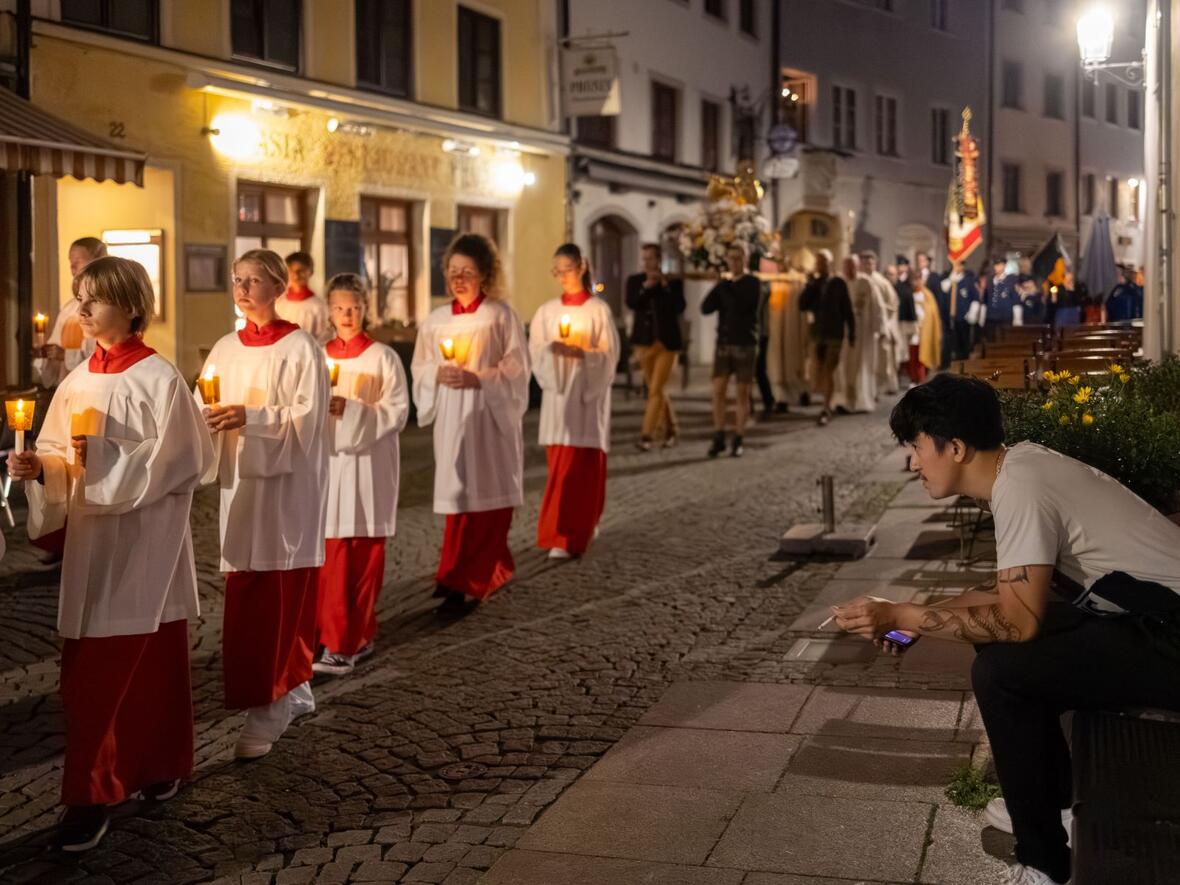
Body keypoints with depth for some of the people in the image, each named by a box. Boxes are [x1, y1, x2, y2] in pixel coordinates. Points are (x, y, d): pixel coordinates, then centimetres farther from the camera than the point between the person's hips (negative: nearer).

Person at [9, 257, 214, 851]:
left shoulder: (160, 379, -10)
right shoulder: (77, 381, 9)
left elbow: (181, 461, -13)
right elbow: (64, 460, 10)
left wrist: (104, 460, -19)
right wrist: (38, 467, -11)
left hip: (145, 539, -6)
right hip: (92, 538, 6)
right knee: (90, 671, 7)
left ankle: (93, 796, 8)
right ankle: (151, 767, 22)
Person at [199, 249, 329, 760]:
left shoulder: (301, 348, -6)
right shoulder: (225, 350, 11)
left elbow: (309, 417, -13)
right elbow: (211, 412, 10)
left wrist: (251, 417, -24)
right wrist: (209, 417, -13)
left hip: (287, 480, -6)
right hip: (241, 479, 6)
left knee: (280, 591, -5)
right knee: (247, 593, 7)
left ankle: (266, 708, -1)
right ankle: (292, 689, 22)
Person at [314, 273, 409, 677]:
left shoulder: (383, 358, -2)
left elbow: (397, 413, -8)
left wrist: (351, 410, -20)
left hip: (368, 465, -3)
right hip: (329, 462, 4)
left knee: (364, 557, -2)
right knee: (332, 556, 1)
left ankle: (346, 645, 2)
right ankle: (354, 636, 12)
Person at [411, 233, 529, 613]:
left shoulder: (501, 315, -2)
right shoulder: (436, 319, 9)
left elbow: (516, 366, -4)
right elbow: (419, 366, 13)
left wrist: (477, 378, -15)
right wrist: (439, 374, -8)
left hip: (490, 414, -3)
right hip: (450, 416, 3)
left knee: (486, 493, -5)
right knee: (457, 493, 2)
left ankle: (461, 583, 1)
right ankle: (485, 574, 19)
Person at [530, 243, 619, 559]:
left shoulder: (599, 310, -1)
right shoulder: (547, 311, 9)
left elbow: (609, 355, -4)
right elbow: (535, 350, 6)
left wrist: (581, 353, -20)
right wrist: (552, 349, -15)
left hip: (587, 394, -4)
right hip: (557, 393, 4)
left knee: (577, 465, -9)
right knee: (560, 463, 6)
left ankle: (567, 538, -10)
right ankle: (581, 527, 24)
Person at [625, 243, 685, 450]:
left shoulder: (673, 281, -2)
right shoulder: (635, 280, 5)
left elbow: (679, 308, -13)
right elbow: (631, 303, -9)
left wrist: (665, 285, -19)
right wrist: (645, 287, -21)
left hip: (666, 342, -3)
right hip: (644, 341, 4)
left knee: (656, 390, -9)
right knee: (656, 389, 12)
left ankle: (646, 436, -10)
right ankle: (671, 429, 27)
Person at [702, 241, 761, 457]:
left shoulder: (753, 283, -3)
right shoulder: (724, 284, 9)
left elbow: (742, 306, -20)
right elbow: (705, 308, 0)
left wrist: (725, 288, -16)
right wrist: (718, 288, -13)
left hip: (745, 344, -3)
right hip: (723, 343, 3)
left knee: (742, 393, 2)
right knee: (718, 391, -4)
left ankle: (738, 440, 9)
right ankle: (718, 439, 4)